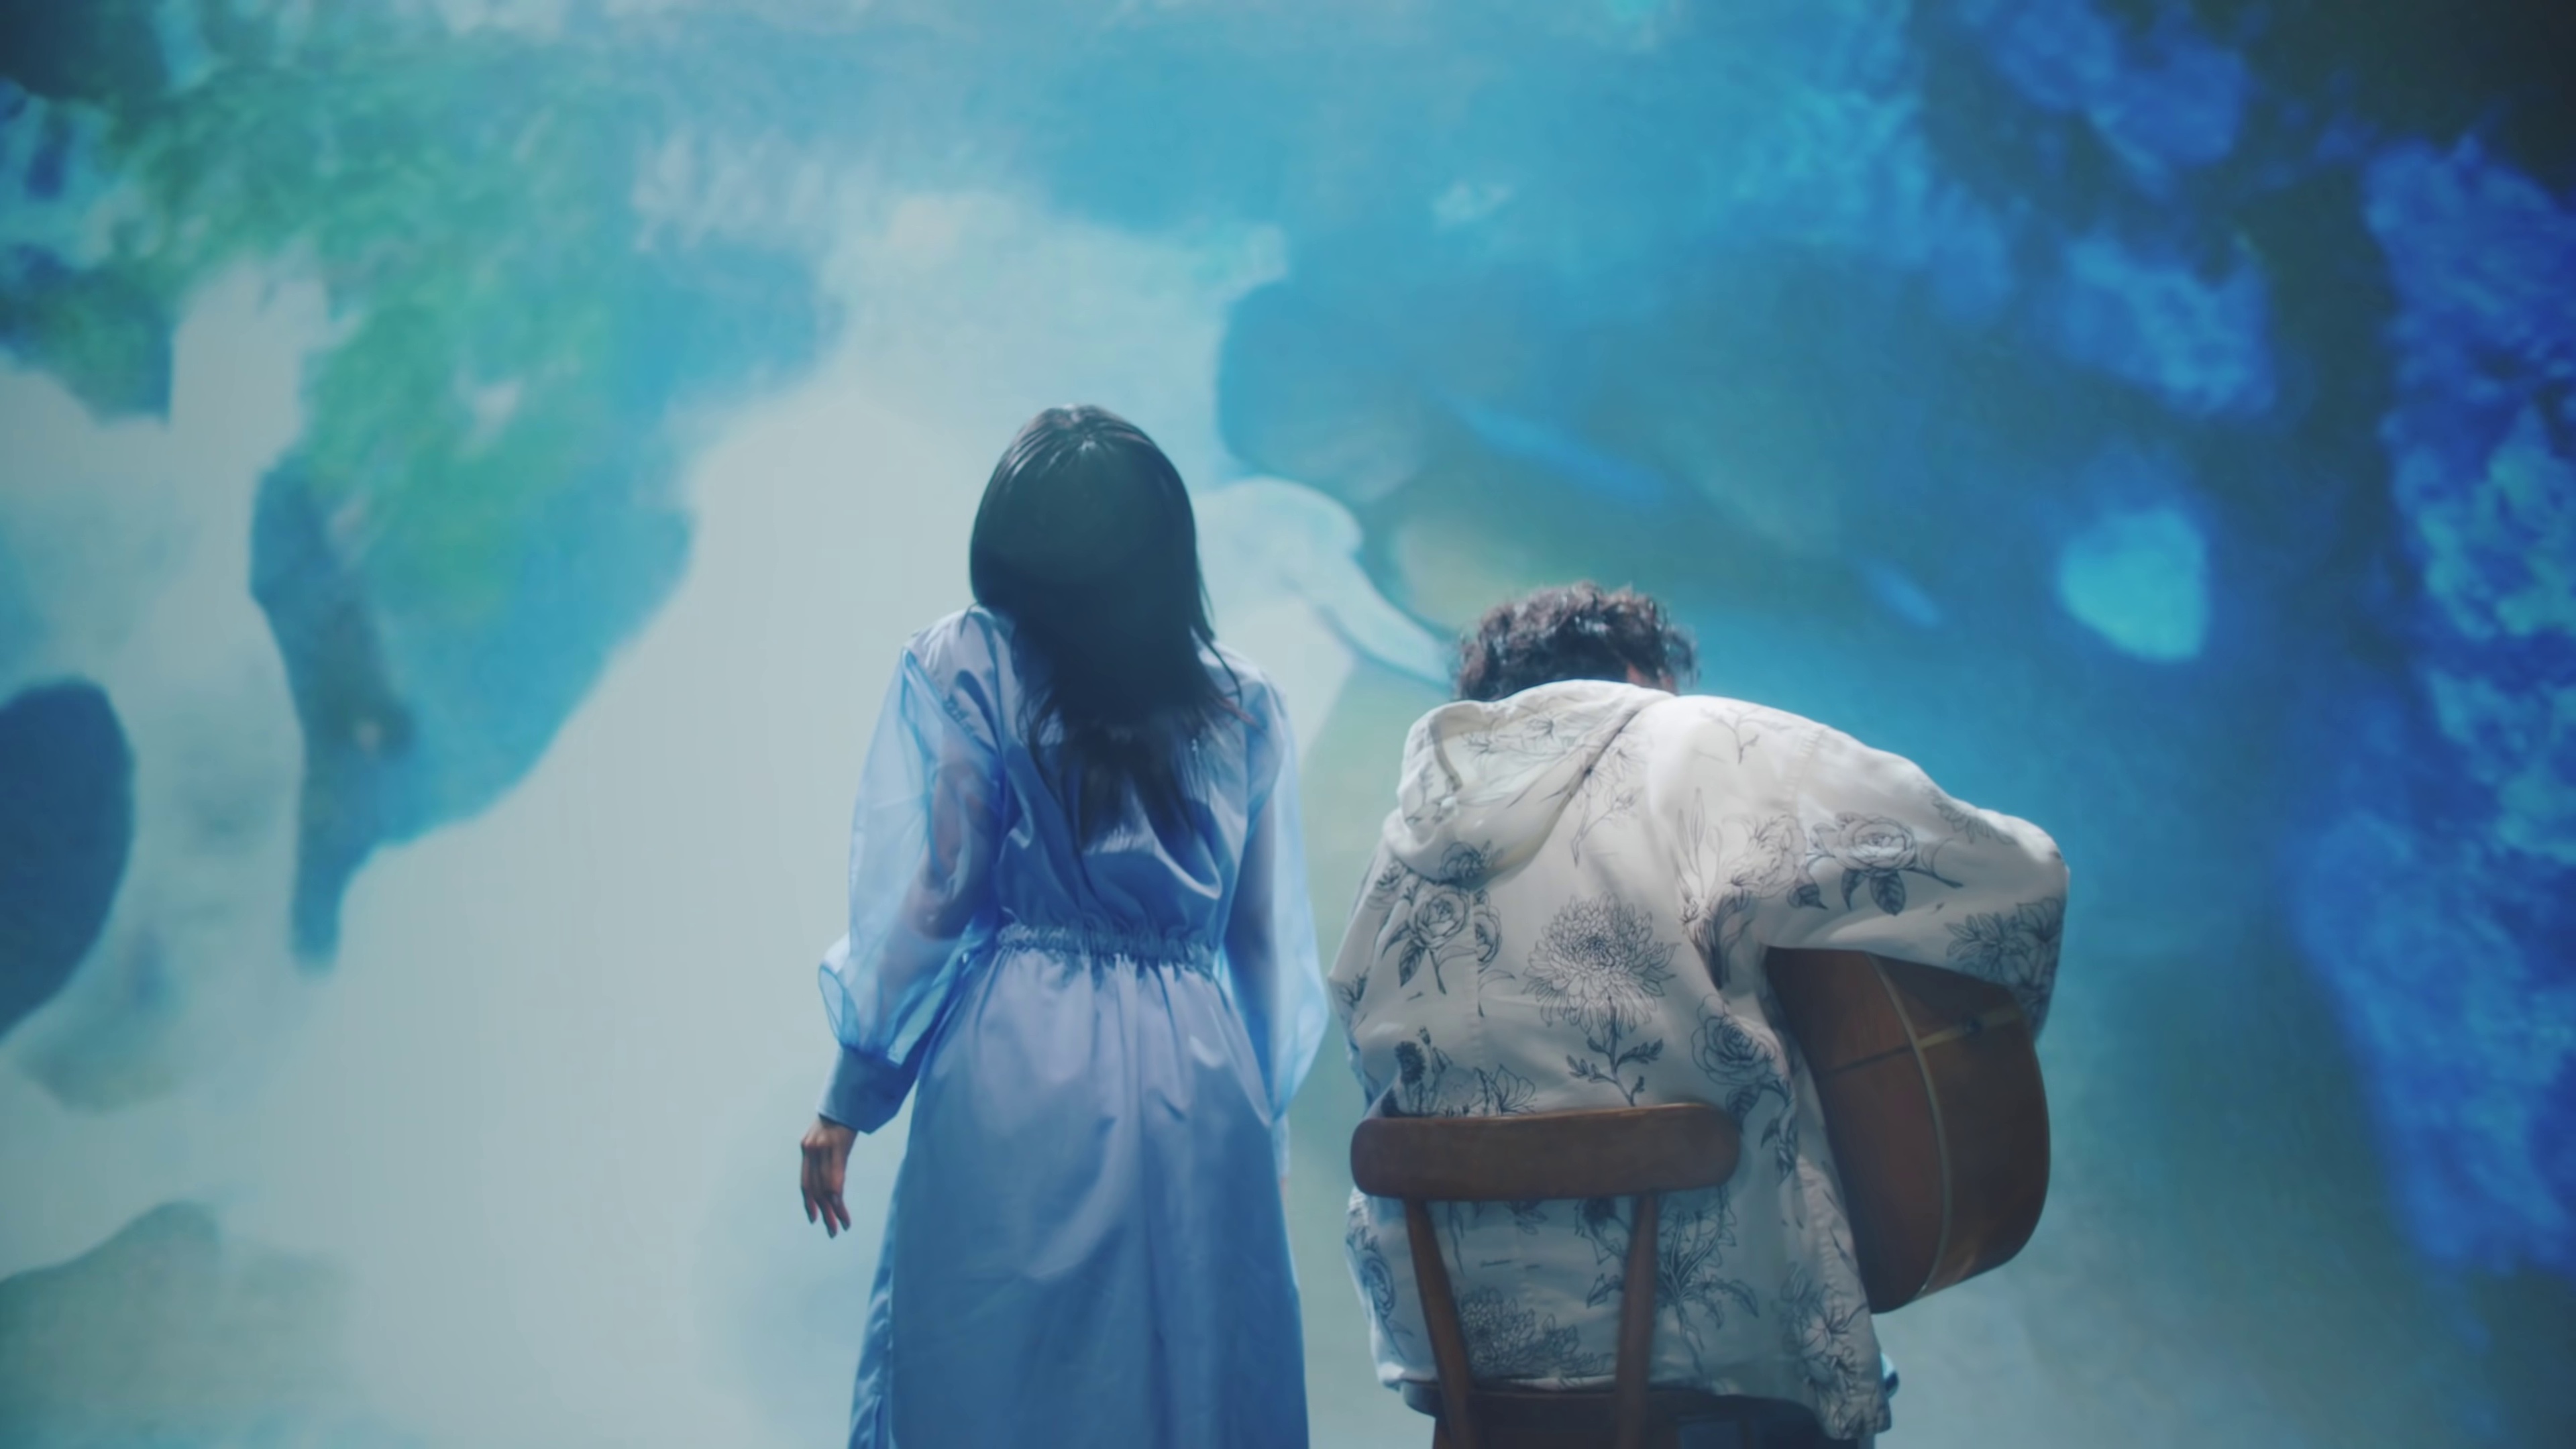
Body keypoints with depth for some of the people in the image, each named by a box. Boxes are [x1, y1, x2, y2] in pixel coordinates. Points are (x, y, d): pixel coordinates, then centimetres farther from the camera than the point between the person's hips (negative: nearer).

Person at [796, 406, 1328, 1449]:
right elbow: (1273, 943, 10)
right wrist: (1259, 1114, 20)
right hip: (1199, 1087, 3)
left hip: (1015, 1079, -3)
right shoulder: (1241, 707, 9)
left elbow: (916, 903, -3)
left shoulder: (957, 671, 0)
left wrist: (848, 1100, 4)